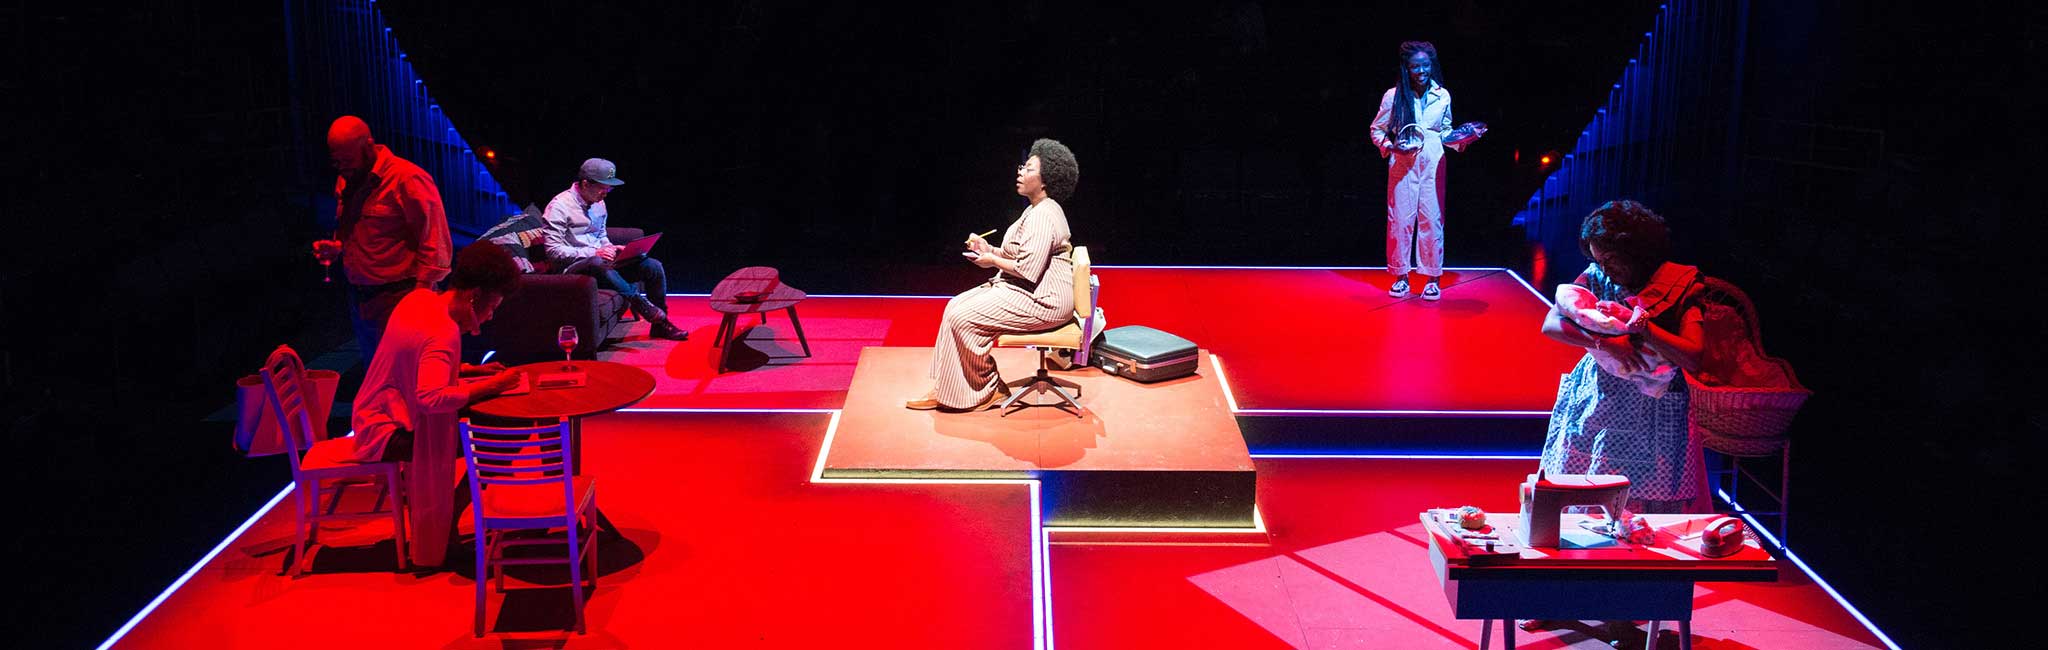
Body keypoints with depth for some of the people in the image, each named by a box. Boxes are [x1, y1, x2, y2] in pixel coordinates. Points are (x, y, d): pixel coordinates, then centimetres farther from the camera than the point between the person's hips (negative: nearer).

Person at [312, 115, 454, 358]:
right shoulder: (346, 181, 13)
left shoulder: (407, 179, -14)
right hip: (359, 299, 8)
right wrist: (336, 248, 8)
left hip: (397, 299, -8)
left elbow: (435, 245, -16)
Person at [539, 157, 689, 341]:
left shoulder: (598, 204, 14)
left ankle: (660, 324, 1)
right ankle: (642, 304, -32)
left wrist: (610, 249, 4)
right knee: (597, 264, -42)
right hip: (574, 269, -7)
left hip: (602, 263, 8)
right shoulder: (559, 206, -11)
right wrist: (594, 253, -22)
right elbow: (553, 252, -16)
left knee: (654, 266, -9)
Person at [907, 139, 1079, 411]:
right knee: (956, 306, 2)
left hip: (1042, 300, -11)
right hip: (1024, 290, 11)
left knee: (964, 318, -17)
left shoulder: (1043, 217, -19)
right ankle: (945, 390, 1)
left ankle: (988, 390, -1)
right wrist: (990, 249, 8)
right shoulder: (1036, 210, 15)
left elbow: (1028, 270, -25)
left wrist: (993, 260, -9)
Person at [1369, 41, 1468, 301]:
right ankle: (1401, 276, 12)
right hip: (1403, 165, -1)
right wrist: (1389, 146, -11)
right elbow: (1377, 129, 6)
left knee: (1432, 219, 0)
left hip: (1433, 165, 1)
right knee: (1400, 218, 0)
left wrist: (1459, 142, -3)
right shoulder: (1393, 96, -2)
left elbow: (1446, 130, 16)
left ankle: (1433, 279, 7)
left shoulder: (1442, 96, 5)